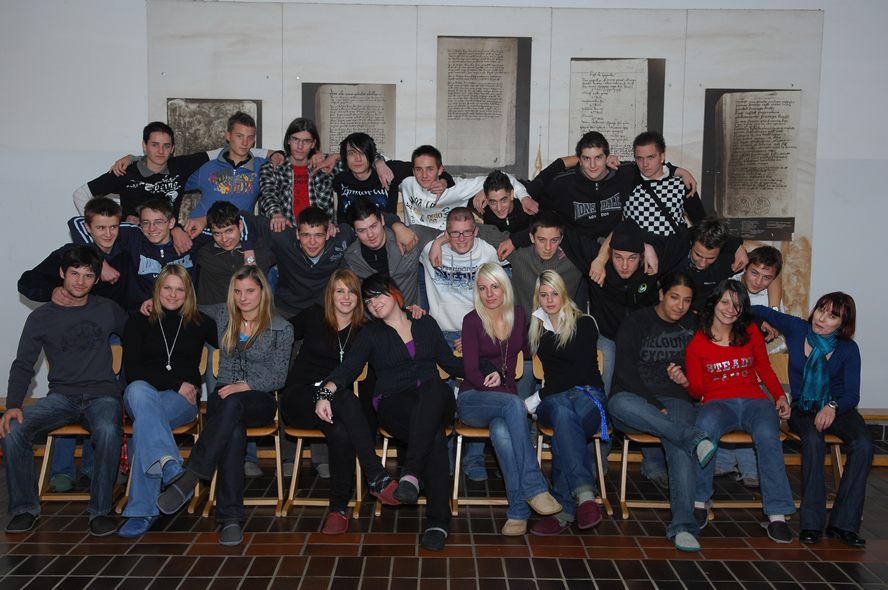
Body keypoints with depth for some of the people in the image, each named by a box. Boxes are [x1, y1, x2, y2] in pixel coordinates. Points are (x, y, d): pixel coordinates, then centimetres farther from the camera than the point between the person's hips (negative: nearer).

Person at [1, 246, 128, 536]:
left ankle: (100, 509, -20)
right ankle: (25, 508, -6)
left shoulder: (107, 310, 11)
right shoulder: (41, 317, 8)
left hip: (103, 395, -1)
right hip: (61, 396, 1)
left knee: (108, 431, -36)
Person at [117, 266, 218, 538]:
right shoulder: (138, 322, 14)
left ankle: (143, 510, -39)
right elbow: (131, 369, 2)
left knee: (145, 421, -34)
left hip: (183, 401, 0)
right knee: (139, 391, -39)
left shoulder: (200, 323, 18)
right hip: (144, 391, 0)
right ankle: (169, 463, -59)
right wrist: (176, 383, -6)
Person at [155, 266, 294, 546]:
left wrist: (247, 385, -16)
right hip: (224, 395, 2)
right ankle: (231, 517, -38)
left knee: (232, 404, -39)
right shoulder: (223, 316, 13)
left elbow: (279, 376, -1)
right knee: (234, 431, -35)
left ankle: (188, 479, -38)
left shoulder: (281, 329, 4)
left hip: (261, 400, -2)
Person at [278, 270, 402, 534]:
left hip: (336, 400, 2)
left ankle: (338, 507, -21)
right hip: (298, 398, -2)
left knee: (342, 433, -35)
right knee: (346, 401, -36)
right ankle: (378, 479, -39)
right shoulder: (313, 317, 7)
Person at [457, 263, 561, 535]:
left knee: (501, 429, -37)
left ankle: (518, 511, -38)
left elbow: (527, 351, 27)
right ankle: (534, 488, -38)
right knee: (514, 406, -37)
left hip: (506, 398, 2)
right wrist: (508, 394, -21)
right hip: (472, 400, -2)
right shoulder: (472, 321, -3)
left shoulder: (518, 315, 9)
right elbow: (471, 372, -10)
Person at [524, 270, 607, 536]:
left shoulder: (584, 323, 3)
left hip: (588, 394, -2)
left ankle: (564, 509, -44)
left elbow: (579, 371, -7)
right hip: (554, 397, 2)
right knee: (563, 412, -39)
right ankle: (585, 494, -54)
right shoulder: (535, 327, 18)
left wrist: (536, 399, -12)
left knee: (563, 432, -39)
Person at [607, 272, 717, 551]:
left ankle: (683, 525, -37)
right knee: (619, 403, -39)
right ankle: (694, 438, -41)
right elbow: (626, 371, -7)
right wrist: (657, 407, -15)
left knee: (680, 447, -32)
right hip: (635, 398, -2)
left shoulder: (693, 325, 15)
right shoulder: (636, 322, 2)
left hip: (676, 400, 2)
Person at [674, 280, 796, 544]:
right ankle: (700, 502, -22)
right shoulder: (696, 342, 5)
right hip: (717, 402, -1)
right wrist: (684, 382, -15)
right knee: (705, 428, -38)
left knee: (767, 435, -34)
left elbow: (765, 370, 20)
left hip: (754, 400, 2)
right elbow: (698, 390, 7)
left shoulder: (751, 333, 11)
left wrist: (781, 396, 5)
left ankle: (776, 514, -27)